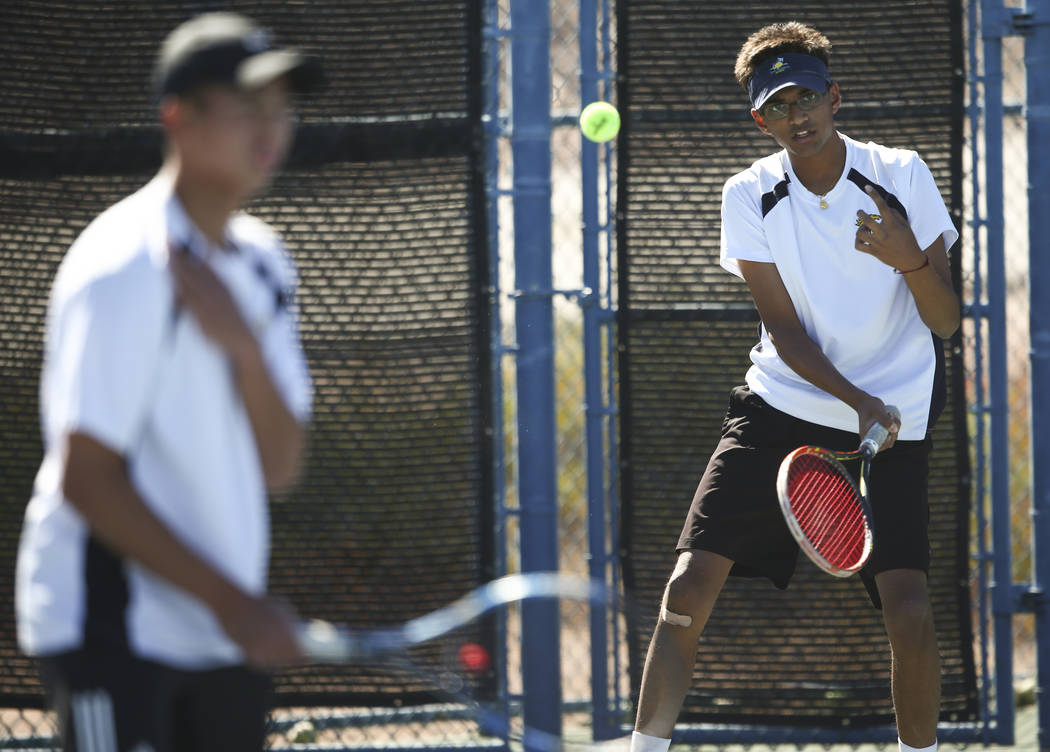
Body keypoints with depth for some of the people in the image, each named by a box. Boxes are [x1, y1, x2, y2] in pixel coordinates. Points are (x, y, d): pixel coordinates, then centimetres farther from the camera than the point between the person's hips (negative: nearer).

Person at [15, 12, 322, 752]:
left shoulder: (261, 261, 10)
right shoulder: (124, 270, -15)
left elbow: (279, 467, 6)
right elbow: (86, 481, -18)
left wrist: (244, 348, -14)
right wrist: (230, 600, -19)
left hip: (223, 630, 8)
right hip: (109, 629, -8)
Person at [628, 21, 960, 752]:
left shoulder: (901, 176, -8)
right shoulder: (750, 196, -4)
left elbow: (945, 321, -7)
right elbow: (785, 331, -8)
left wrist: (910, 260, -28)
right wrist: (858, 402, -24)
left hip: (894, 417, -1)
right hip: (782, 407, 1)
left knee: (910, 611, -16)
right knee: (690, 587, -12)